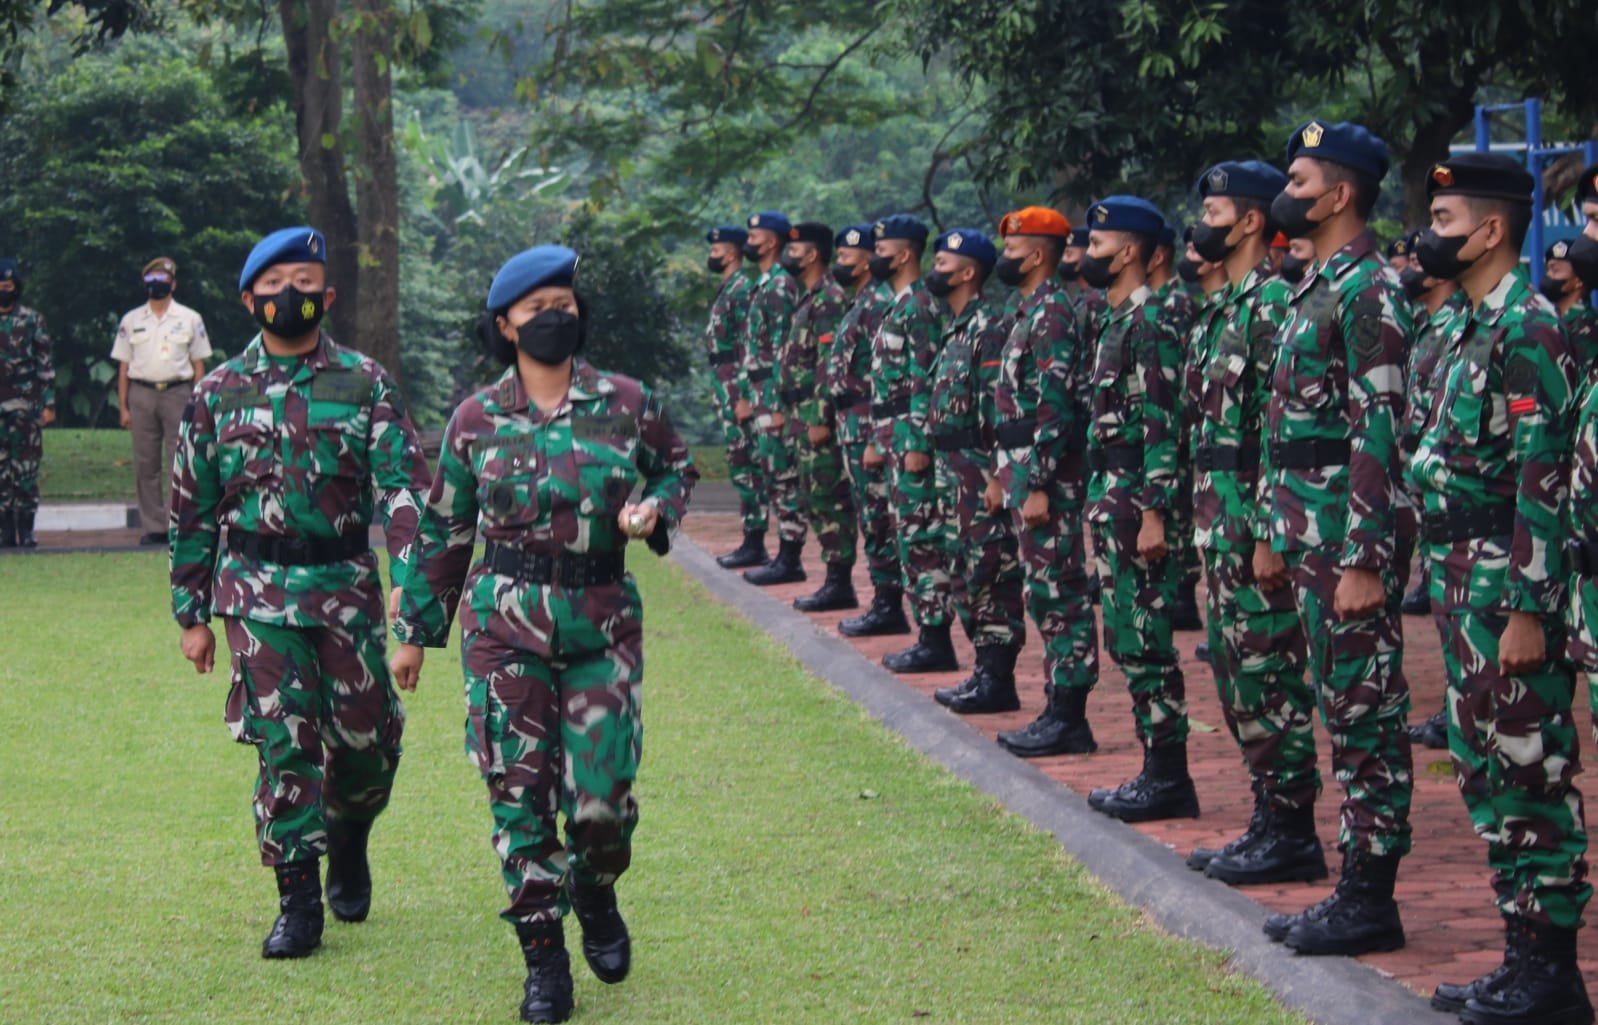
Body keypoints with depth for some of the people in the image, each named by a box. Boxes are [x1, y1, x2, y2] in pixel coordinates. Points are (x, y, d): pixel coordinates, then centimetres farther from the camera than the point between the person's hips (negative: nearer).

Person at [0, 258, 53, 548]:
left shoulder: (32, 320, 4)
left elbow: (45, 364, 4)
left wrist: (49, 404, -3)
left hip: (26, 404, -2)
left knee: (26, 467, -3)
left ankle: (26, 530, 2)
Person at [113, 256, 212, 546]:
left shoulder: (190, 319, 8)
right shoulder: (131, 321, 12)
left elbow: (199, 365, 6)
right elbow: (123, 366, 10)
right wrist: (123, 407, 4)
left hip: (177, 392, -2)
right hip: (142, 394, 2)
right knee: (145, 465, 2)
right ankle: (153, 527, 6)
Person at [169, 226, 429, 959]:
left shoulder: (365, 383, 1)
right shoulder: (217, 393, 4)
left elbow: (403, 486, -6)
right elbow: (192, 510, 9)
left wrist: (412, 581, -19)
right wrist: (192, 614, 8)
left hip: (347, 588, 0)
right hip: (258, 594, 0)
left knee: (368, 738, 5)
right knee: (284, 745, -5)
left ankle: (347, 838, 36)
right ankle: (298, 903, 3)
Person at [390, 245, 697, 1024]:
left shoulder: (626, 404, 1)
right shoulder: (476, 421, 2)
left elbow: (677, 469, 17)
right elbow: (444, 530, 10)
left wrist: (655, 512, -5)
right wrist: (416, 631, 12)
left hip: (602, 620, 0)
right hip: (506, 624, 0)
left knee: (602, 797, -4)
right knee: (520, 796, -1)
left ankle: (595, 898, 29)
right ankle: (544, 961, 11)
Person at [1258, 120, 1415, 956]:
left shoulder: (1369, 290, -15)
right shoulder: (1312, 290, 16)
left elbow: (1379, 434, -20)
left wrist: (1364, 563, -23)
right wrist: (1272, 534, 20)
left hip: (1352, 535, -10)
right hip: (1307, 533, 10)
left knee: (1366, 713, -4)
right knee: (1343, 711, 13)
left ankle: (1371, 901, 1)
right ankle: (1357, 883, 19)